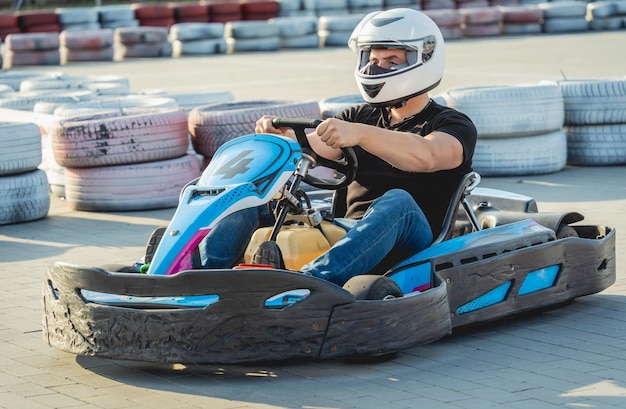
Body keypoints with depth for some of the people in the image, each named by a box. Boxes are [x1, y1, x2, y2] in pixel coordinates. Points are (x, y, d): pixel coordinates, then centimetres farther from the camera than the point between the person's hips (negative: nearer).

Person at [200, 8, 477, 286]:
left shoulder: (454, 125, 2)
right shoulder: (360, 117, 22)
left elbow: (426, 156, -22)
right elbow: (317, 147, 5)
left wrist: (359, 134, -38)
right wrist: (281, 134, -18)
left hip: (411, 247, -5)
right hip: (348, 232, 5)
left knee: (397, 202, -38)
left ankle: (310, 281, -57)